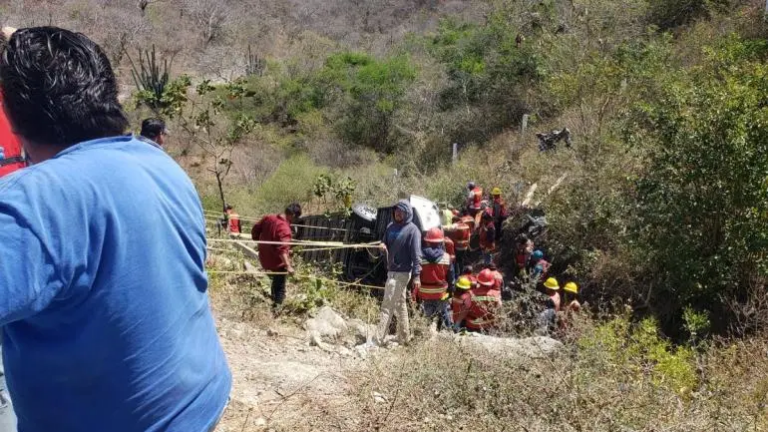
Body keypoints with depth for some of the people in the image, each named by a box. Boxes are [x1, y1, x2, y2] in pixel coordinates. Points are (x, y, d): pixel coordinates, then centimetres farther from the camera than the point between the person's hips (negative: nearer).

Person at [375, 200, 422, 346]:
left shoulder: (412, 230, -12)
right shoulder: (391, 227, 10)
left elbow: (416, 254, -16)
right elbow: (385, 242, 20)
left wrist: (416, 275, -22)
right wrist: (382, 245, -5)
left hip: (401, 273, -8)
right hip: (391, 271, 8)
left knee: (387, 306, -10)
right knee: (400, 304, 16)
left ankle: (378, 340, -10)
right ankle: (404, 337, 26)